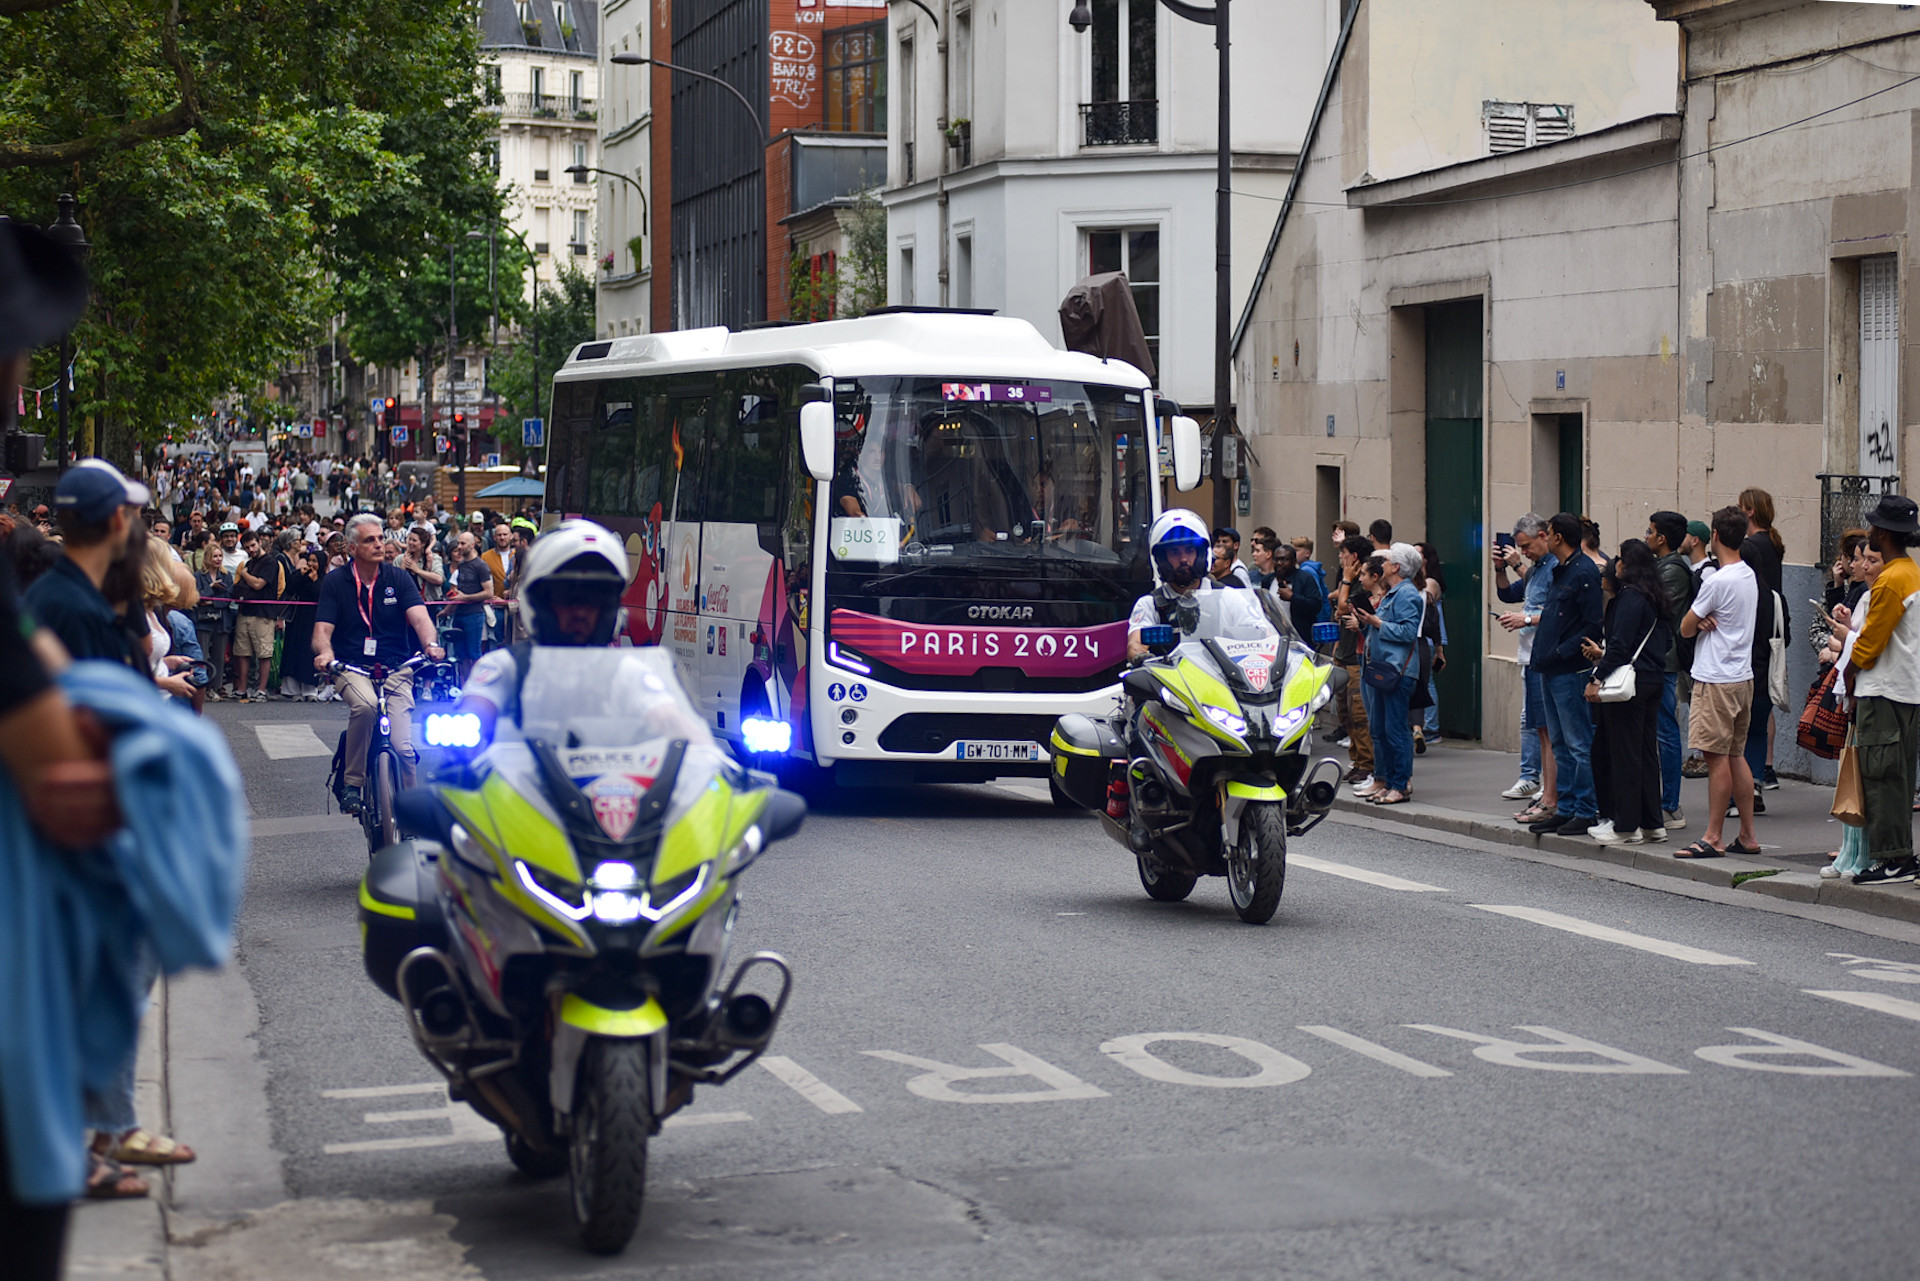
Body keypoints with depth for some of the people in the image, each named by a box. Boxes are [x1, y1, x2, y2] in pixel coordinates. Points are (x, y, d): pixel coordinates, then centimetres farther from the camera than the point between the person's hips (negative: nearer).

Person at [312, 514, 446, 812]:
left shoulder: (398, 578, 4)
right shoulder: (335, 582, 4)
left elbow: (419, 616, -9)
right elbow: (322, 629, -4)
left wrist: (431, 644, -31)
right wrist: (324, 653, -27)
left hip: (396, 669, 1)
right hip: (352, 668, -1)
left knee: (403, 747, -14)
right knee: (365, 704, -36)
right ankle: (352, 783, -21)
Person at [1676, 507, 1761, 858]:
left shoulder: (1718, 581, -17)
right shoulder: (1749, 576, 11)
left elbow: (1685, 628, -10)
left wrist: (1700, 622, 10)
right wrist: (1707, 621, -8)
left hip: (1716, 680, -9)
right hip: (1742, 675, 9)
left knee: (1716, 756, -6)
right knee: (1736, 756, 13)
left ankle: (1713, 837, -4)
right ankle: (1747, 836, 15)